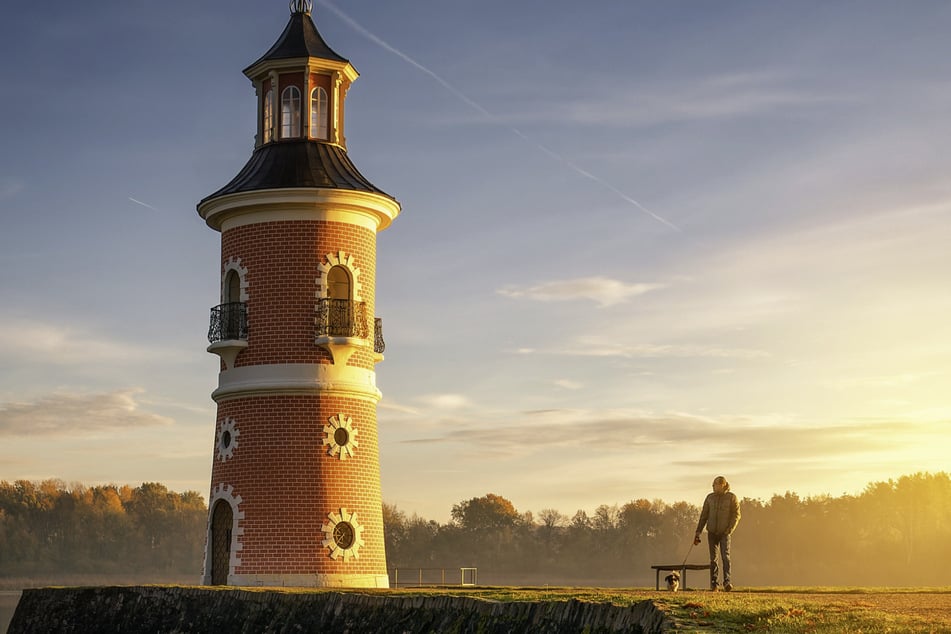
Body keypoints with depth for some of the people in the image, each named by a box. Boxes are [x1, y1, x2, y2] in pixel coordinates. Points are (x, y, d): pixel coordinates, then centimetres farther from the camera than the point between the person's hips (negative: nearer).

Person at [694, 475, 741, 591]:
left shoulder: (732, 498, -1)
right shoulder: (710, 498, 7)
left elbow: (736, 515, -3)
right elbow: (704, 516, 10)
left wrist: (730, 529, -16)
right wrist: (698, 533, 7)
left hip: (724, 533, -3)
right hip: (712, 532, 3)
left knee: (725, 556, -15)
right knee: (713, 558, 2)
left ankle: (727, 582, -19)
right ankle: (713, 584, 7)